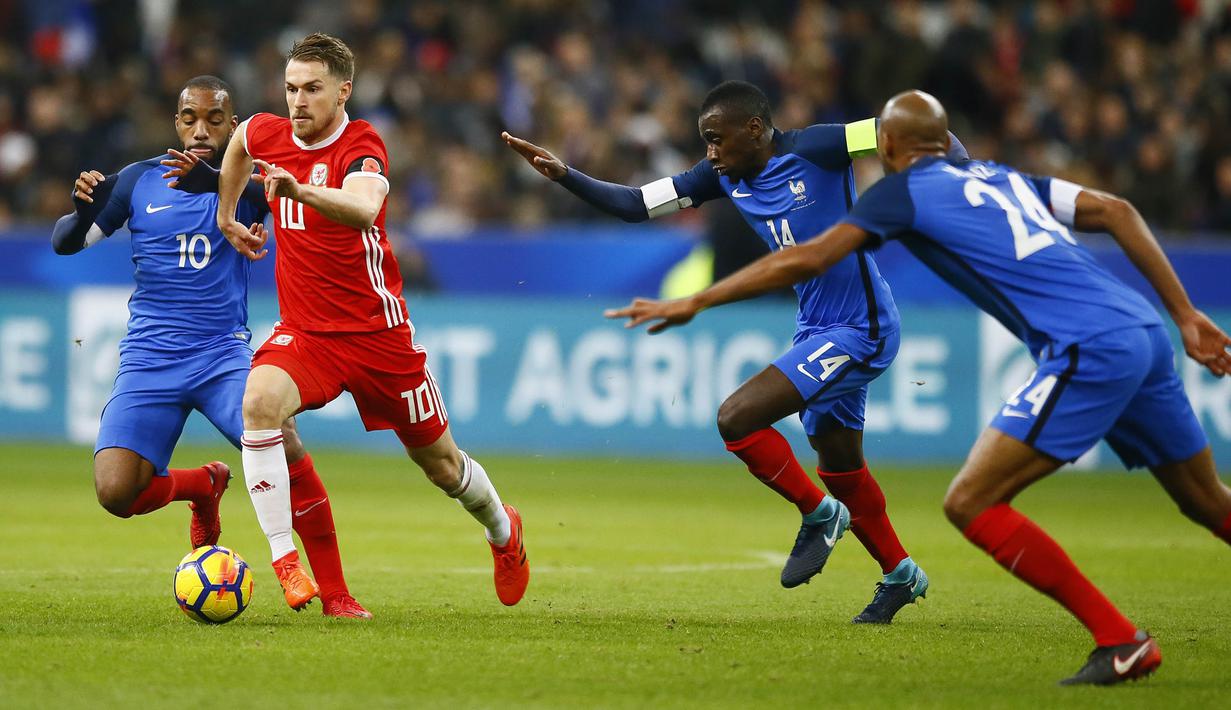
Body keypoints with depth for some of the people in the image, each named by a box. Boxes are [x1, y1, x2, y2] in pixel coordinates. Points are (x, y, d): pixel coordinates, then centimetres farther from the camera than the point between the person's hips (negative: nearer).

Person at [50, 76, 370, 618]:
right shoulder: (140, 181, 7)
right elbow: (64, 242, 8)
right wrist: (83, 211, -16)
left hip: (223, 355, -1)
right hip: (148, 362, 1)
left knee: (283, 445, -28)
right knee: (116, 493, -16)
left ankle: (335, 595, -16)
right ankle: (203, 485, 19)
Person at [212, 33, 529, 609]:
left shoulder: (362, 146, -17)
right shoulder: (268, 135, 0)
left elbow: (363, 209, -41)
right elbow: (239, 139, 28)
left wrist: (299, 190, -58)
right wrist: (227, 217, 28)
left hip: (377, 332, -3)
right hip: (304, 333, 3)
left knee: (440, 463, 11)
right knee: (259, 401, -30)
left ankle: (503, 532, 45)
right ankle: (284, 562, -27)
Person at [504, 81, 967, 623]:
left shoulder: (812, 150, -18)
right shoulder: (725, 177, 3)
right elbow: (636, 205, 4)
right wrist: (563, 175, -7)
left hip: (859, 329, -9)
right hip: (817, 330, 9)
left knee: (736, 418, -17)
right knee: (839, 466, 20)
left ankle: (819, 515, 2)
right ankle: (899, 575, 39)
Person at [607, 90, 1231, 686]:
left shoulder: (904, 191, 5)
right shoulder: (1000, 177, 25)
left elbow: (804, 260, 0)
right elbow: (1116, 211, 19)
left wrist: (695, 303, 7)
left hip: (1090, 350, -8)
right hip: (1142, 331, 8)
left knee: (970, 503, -7)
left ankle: (1121, 641, -8)